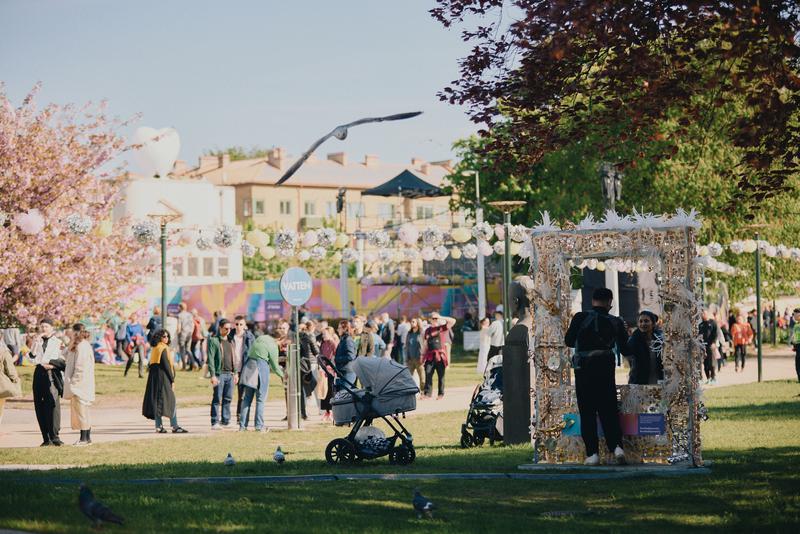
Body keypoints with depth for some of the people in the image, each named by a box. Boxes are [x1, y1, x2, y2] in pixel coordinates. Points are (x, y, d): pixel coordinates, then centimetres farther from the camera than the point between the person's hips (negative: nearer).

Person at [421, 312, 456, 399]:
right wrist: (423, 355, 15)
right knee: (428, 374, -5)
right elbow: (425, 344, 20)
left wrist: (441, 317, -5)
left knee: (441, 375, 2)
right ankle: (427, 393, -4)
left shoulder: (442, 328, 5)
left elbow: (453, 321, -7)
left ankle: (440, 394, 8)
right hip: (430, 355, 3)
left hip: (440, 355, -3)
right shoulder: (428, 330, 15)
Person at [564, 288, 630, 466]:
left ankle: (592, 453, -1)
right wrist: (624, 333, 25)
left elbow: (568, 341, 4)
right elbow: (625, 350, 8)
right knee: (609, 411, 10)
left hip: (583, 370, -2)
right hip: (606, 370, 2)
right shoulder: (616, 322, 2)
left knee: (587, 413, 3)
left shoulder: (581, 318, -5)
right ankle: (616, 446, -7)